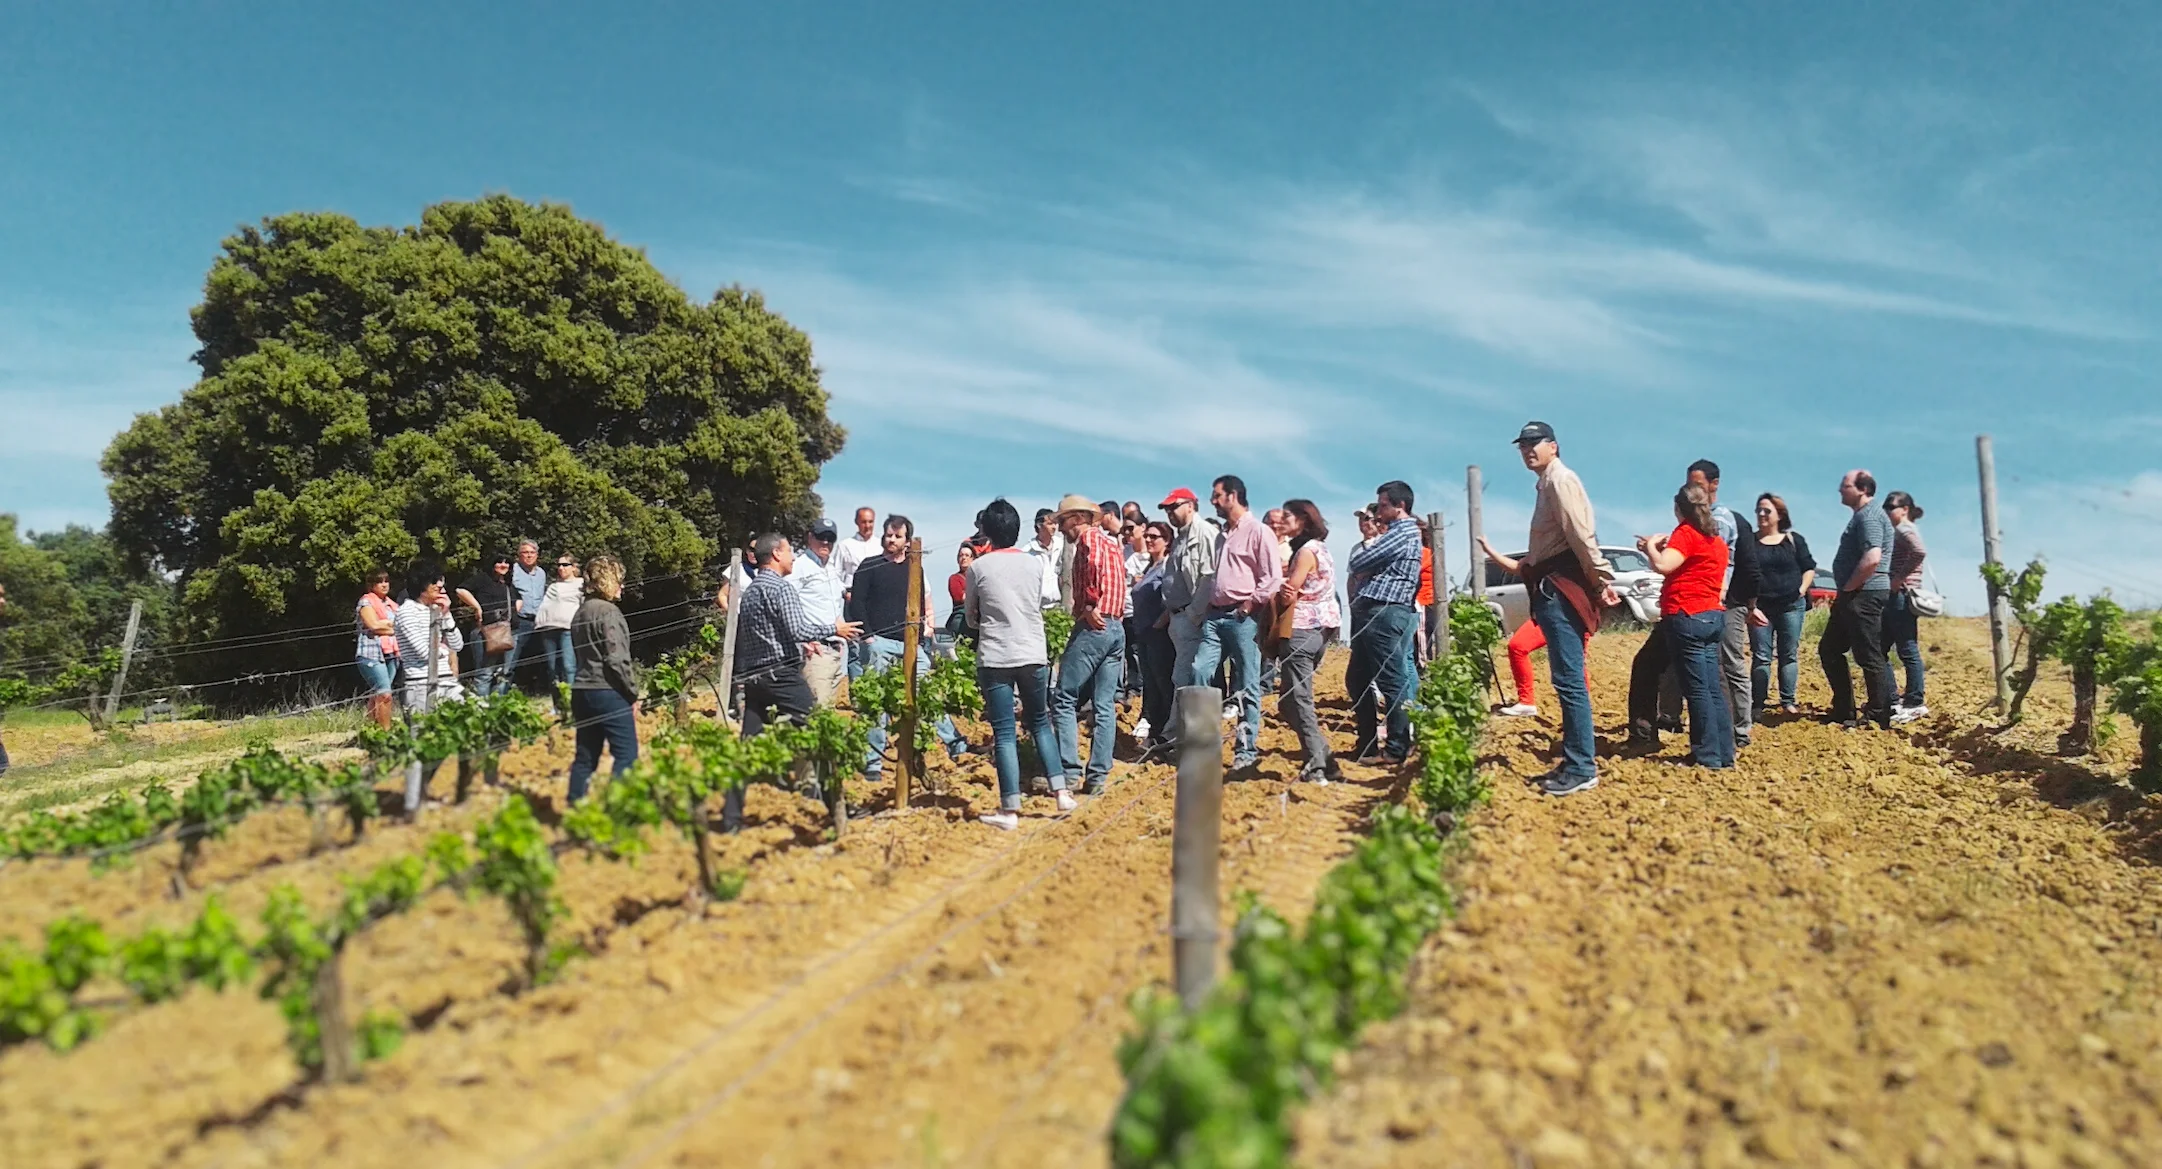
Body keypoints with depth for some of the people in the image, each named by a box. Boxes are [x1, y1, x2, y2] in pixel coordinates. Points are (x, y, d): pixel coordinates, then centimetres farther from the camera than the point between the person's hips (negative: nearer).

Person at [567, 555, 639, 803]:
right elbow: (617, 659, -16)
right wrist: (633, 694, -8)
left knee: (585, 756, 11)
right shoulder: (608, 612, -11)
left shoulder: (581, 612, 16)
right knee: (626, 755, -4)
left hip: (581, 690, 9)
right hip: (609, 692, -9)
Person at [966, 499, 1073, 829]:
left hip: (995, 657, -3)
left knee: (1004, 733, 0)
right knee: (1040, 722, 18)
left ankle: (1010, 809, -1)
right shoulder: (1034, 565, 4)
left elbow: (970, 617, 9)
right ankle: (1061, 791, 12)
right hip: (1034, 654, 3)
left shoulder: (978, 567, -3)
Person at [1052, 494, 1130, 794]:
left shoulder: (1089, 537, -4)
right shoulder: (1111, 542, 23)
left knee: (1064, 699, -3)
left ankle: (1068, 772, -6)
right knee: (1104, 706, 6)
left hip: (1093, 626, -9)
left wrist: (1090, 606, -21)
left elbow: (1094, 564, -26)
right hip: (1117, 627, 9)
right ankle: (1097, 777, 6)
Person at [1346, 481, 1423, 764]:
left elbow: (1358, 564, -13)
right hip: (1372, 612, 11)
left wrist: (1369, 546, 7)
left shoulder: (1403, 533, -9)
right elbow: (1359, 569, 19)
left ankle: (1397, 749, -1)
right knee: (1356, 679, 13)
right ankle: (1367, 745, 19)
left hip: (1383, 612, -11)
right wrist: (1373, 545, 2)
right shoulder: (1397, 533, 24)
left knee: (1391, 682, -6)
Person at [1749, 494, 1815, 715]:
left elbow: (1809, 568, 12)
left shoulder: (1794, 540, 6)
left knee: (1789, 655, 5)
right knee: (1761, 656, -1)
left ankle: (1788, 701, 11)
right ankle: (1758, 704, 1)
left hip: (1791, 605, 1)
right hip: (1760, 607, -1)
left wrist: (1802, 589, -2)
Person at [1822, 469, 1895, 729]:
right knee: (1829, 649, 15)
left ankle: (1879, 719, 1)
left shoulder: (1869, 516, -14)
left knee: (1869, 657, -5)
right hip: (1854, 597, 11)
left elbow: (1872, 558, -27)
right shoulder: (1861, 516, 19)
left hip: (1864, 595, -11)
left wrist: (1848, 588, -16)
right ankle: (1844, 712, 20)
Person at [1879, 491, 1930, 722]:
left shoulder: (1904, 529, -9)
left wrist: (1899, 578, -21)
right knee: (1880, 649, 12)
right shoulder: (1900, 530, 20)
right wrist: (1897, 578, 10)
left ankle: (1915, 704, 0)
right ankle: (1890, 699, 16)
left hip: (1901, 596, -10)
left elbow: (1920, 552, -28)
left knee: (1907, 651, -5)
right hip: (1895, 597, 10)